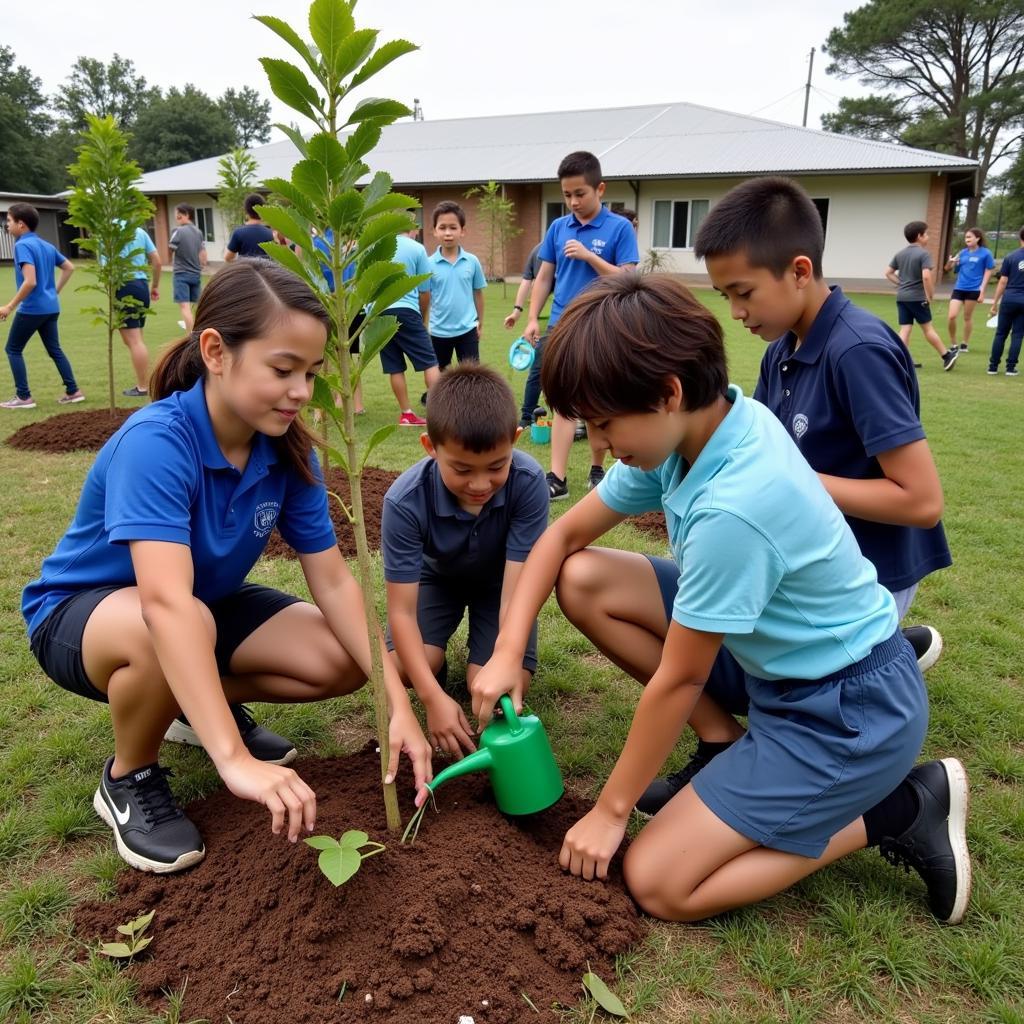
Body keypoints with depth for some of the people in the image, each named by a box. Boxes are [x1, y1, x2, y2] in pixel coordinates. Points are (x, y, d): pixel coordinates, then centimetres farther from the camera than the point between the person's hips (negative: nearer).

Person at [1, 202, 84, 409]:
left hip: (32, 308, -8)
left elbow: (30, 281, -24)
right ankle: (73, 391, 13)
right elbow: (69, 268, 18)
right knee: (55, 349, 14)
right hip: (51, 307, 8)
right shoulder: (46, 245, 10)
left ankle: (24, 397, 4)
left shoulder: (23, 245, -15)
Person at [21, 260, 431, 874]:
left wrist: (397, 701, -25)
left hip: (208, 603, 6)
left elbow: (334, 582, -15)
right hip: (80, 612, -5)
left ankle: (197, 705, 16)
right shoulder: (156, 441, -34)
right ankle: (128, 778, -7)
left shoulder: (287, 450, -16)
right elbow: (166, 603, -46)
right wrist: (233, 759, -54)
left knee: (342, 662, -12)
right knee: (166, 631, -40)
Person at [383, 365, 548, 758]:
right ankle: (439, 659, 11)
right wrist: (434, 697, -38)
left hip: (498, 580, 0)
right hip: (437, 576, 0)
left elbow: (516, 588, -32)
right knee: (405, 666, -24)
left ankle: (478, 637, 15)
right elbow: (401, 609, -29)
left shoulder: (528, 483, -35)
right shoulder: (405, 501, -34)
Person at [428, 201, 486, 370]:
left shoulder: (472, 261, -3)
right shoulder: (429, 264, -7)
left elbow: (478, 293, 7)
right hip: (439, 331, 0)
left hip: (467, 330, 0)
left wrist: (480, 323, 11)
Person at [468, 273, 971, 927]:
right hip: (772, 657, 8)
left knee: (658, 884, -9)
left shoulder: (733, 508, -33)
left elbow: (677, 680, -22)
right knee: (583, 580, -2)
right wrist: (508, 651, -8)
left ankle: (899, 809, 3)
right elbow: (565, 535, 1)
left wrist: (610, 811, -8)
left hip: (850, 709, -8)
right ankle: (726, 747, 9)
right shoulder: (692, 427, -9)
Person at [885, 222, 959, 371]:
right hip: (917, 297, -5)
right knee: (928, 328, 6)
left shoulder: (900, 253, 9)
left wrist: (901, 284, 13)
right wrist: (929, 296, -13)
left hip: (901, 297, 6)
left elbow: (888, 272, 13)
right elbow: (926, 276, -22)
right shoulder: (924, 253, -12)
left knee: (905, 329, 5)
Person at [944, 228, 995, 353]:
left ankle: (965, 343, 20)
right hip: (959, 288, 3)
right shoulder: (963, 253, 7)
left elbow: (988, 273, -3)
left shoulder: (985, 253, -4)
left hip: (974, 289, -3)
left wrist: (982, 291, -8)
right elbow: (948, 268, 11)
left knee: (967, 317, 6)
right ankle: (953, 344, 9)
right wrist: (950, 261, -12)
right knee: (952, 316, -7)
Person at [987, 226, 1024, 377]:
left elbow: (1003, 282, -2)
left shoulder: (1010, 257, -3)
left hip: (1009, 300, -1)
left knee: (1000, 334, 7)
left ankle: (993, 366, 8)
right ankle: (1010, 368, 6)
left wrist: (995, 302, 4)